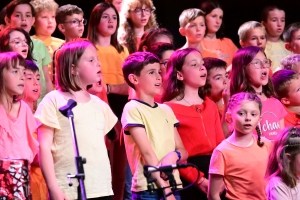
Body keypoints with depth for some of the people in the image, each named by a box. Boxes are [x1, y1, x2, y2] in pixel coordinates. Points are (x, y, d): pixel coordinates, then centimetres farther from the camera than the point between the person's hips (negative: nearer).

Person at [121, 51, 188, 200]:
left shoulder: (166, 110, 15)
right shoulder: (133, 109, -5)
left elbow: (183, 152, 15)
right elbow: (147, 152, -12)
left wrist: (174, 155, -10)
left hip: (173, 186, 6)